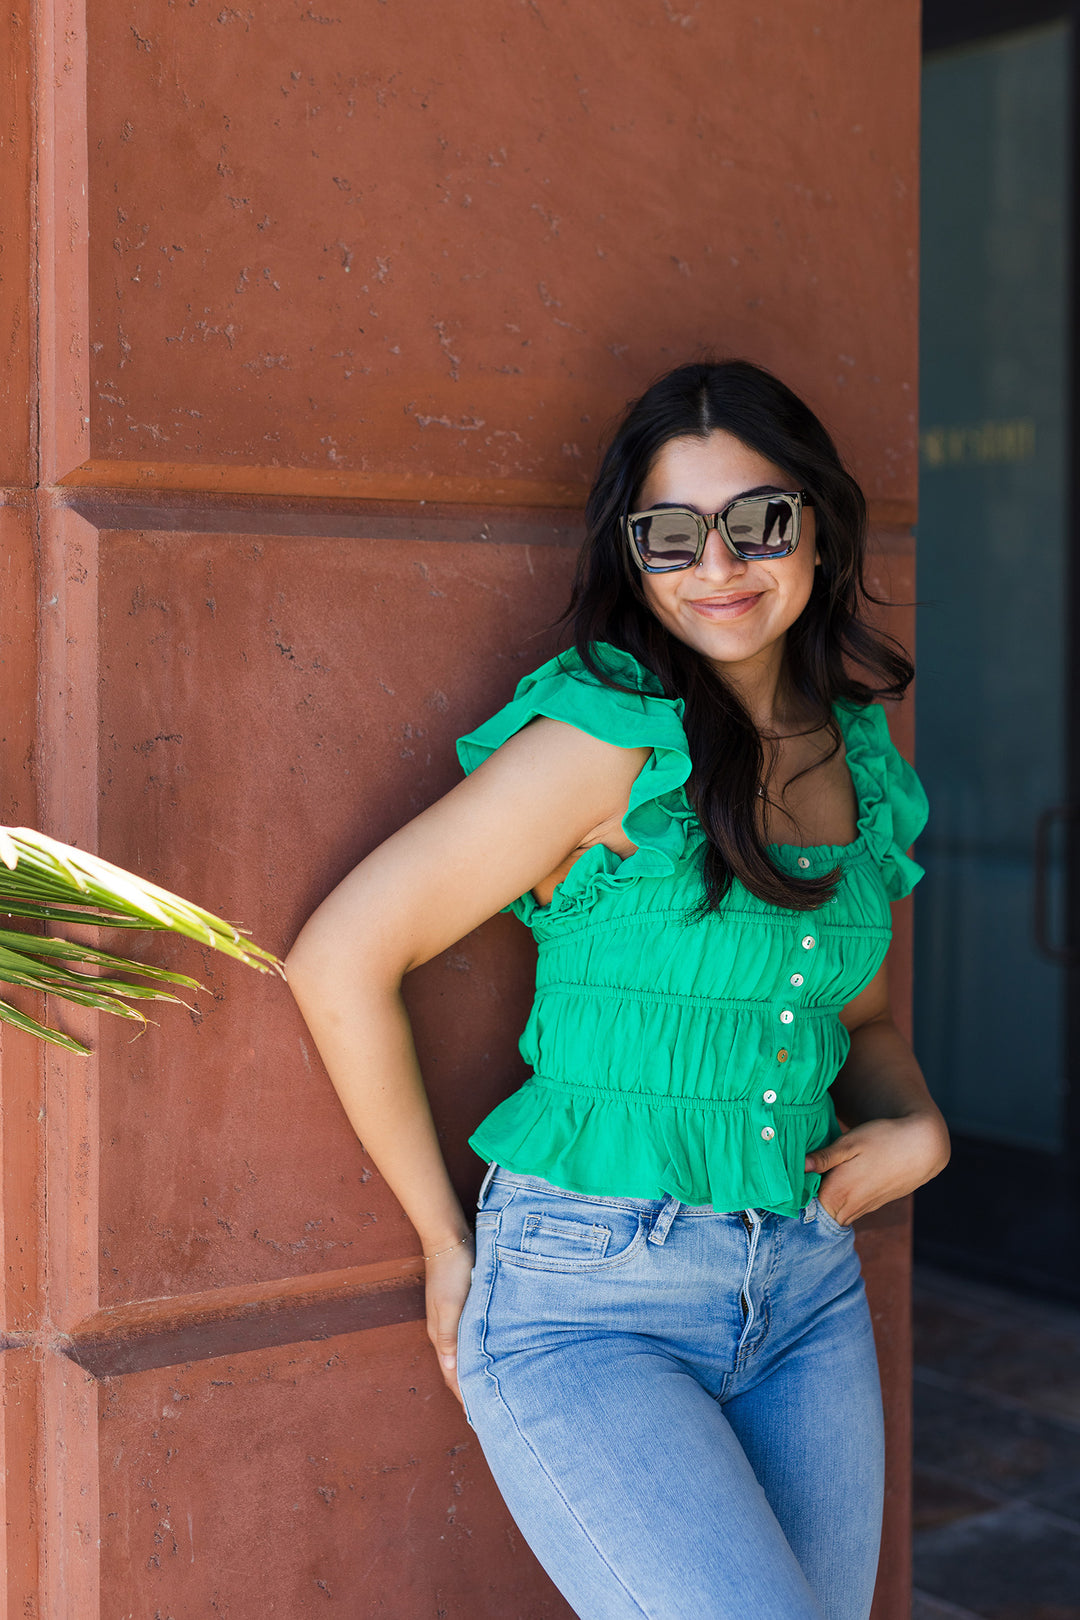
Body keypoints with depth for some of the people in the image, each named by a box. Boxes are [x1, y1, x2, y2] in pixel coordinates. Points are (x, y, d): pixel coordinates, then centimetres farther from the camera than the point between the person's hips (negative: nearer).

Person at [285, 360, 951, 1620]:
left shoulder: (858, 756, 8)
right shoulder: (611, 738, -13)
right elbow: (340, 959, -14)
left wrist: (916, 1130, 0)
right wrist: (448, 1245, -5)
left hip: (807, 1294, 7)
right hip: (587, 1303, -7)